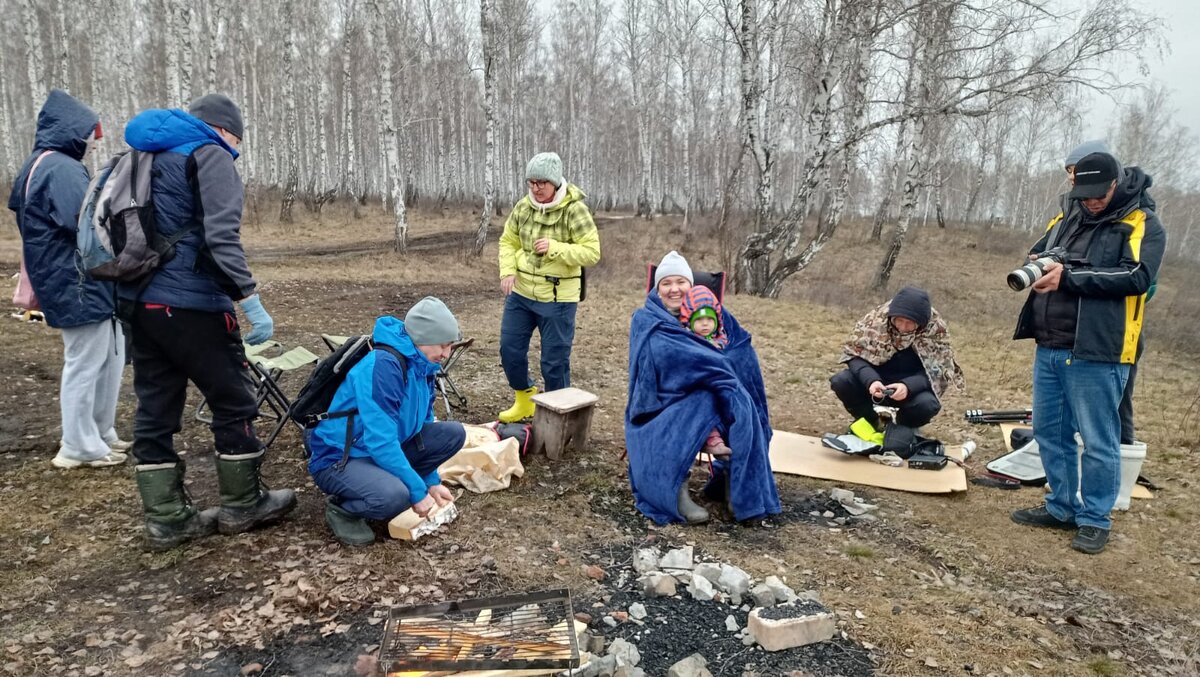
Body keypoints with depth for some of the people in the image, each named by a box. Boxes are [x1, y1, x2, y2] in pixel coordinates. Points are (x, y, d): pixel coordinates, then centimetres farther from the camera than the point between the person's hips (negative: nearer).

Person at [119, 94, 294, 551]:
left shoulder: (144, 155, 21)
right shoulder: (209, 154, -5)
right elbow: (220, 236, -19)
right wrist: (250, 300, -21)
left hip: (137, 301, 8)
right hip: (188, 303, -8)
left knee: (154, 410, 10)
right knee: (234, 402, 5)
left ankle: (166, 519, 18)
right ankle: (242, 506, 15)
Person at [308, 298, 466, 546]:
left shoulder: (422, 365, -2)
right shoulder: (383, 365, -28)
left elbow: (422, 424, 10)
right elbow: (381, 441, -31)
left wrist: (432, 481, 6)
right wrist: (418, 491, -24)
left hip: (387, 449, 8)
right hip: (338, 458, -8)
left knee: (453, 433, -3)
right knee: (394, 496, -35)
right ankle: (341, 509, -3)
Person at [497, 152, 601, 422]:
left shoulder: (574, 209, -14)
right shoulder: (523, 206, 1)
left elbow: (592, 252, -17)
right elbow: (508, 241, 12)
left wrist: (554, 248, -28)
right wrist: (508, 271, -5)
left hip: (558, 298, -5)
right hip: (520, 292, 6)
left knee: (554, 360, 2)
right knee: (510, 349, 12)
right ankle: (525, 400, 37)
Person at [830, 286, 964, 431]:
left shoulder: (936, 328, -17)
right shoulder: (876, 318, -17)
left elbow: (937, 370, -16)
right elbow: (855, 354, -13)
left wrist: (908, 386, -35)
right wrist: (870, 380, -33)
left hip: (912, 387, -1)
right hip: (877, 380, 1)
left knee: (928, 404, -34)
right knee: (840, 382, -26)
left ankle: (903, 429, 3)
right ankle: (869, 422, 4)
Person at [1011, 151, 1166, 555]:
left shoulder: (1143, 225, -3)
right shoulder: (1067, 215, 14)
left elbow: (1136, 277, -16)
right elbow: (1036, 252, 18)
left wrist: (1068, 277, -22)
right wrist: (1037, 264, -6)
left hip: (1097, 353, -6)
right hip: (1049, 348, 6)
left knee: (1098, 441, 2)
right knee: (1049, 432, 13)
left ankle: (1094, 520, 15)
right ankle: (1061, 508, 26)